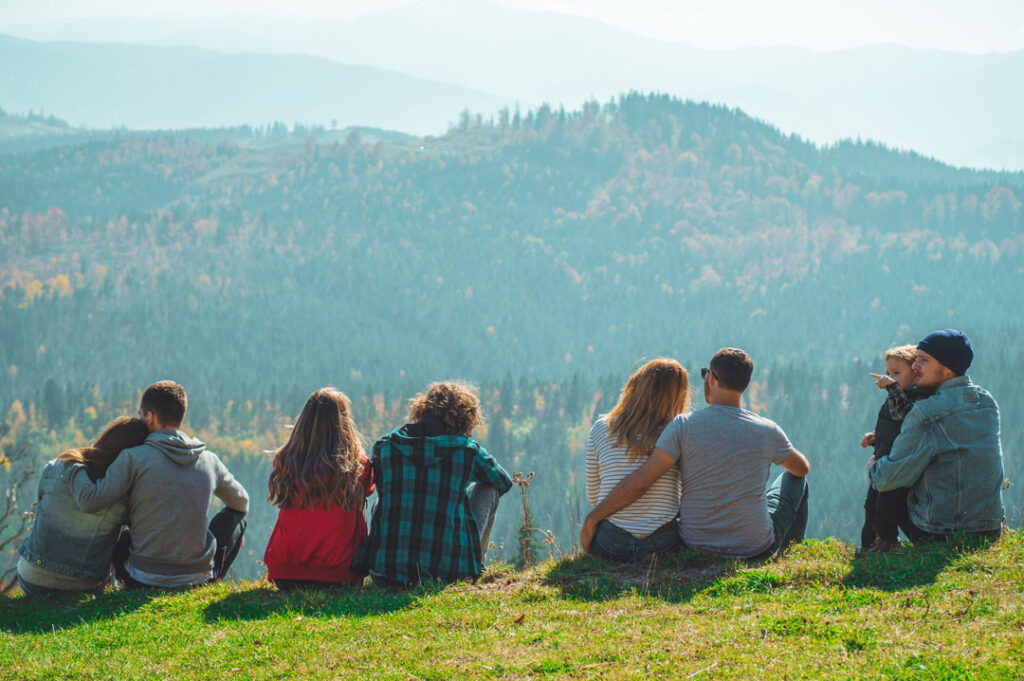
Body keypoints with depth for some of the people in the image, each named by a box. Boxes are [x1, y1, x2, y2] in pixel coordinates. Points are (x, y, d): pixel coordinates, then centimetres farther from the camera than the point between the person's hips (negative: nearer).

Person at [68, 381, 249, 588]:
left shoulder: (134, 458, -11)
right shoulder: (209, 460, 1)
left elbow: (89, 501, -17)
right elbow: (241, 502, 18)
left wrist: (75, 465, 2)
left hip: (143, 581, -1)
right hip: (200, 577, 1)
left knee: (120, 537, 33)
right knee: (234, 515, 26)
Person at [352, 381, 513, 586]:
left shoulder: (384, 447, 2)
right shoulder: (467, 449, -3)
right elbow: (504, 483, 19)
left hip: (385, 571, 3)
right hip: (447, 572, -3)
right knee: (487, 489, 20)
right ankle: (473, 567, 30)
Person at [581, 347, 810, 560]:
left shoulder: (684, 426, -15)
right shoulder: (767, 431, -8)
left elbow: (638, 483, -21)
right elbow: (802, 468, 14)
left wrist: (592, 519, -10)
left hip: (696, 547, 0)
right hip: (758, 549, 0)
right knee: (794, 480, 27)